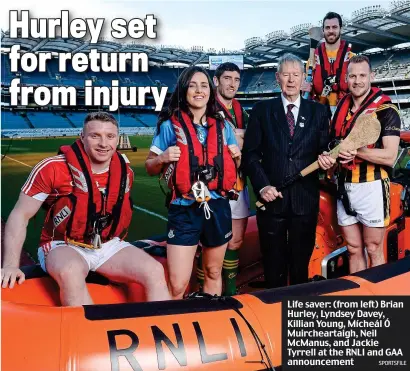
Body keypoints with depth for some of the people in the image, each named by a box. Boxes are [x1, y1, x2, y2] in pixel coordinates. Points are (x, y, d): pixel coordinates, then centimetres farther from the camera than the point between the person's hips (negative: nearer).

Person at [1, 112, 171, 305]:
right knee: (70, 273, -38)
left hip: (109, 246, 4)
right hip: (64, 246, -4)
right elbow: (20, 215, -10)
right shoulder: (54, 169, -15)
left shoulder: (125, 172, 0)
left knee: (155, 271, -17)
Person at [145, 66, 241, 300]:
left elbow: (233, 166, 20)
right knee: (177, 285, -6)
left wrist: (236, 156, -1)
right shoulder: (170, 126, -1)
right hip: (184, 211, -3)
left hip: (218, 208, 4)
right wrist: (162, 158, -17)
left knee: (213, 273, 17)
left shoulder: (223, 127, 9)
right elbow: (150, 167, 3)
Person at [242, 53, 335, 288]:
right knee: (273, 263, 11)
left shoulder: (319, 111, 7)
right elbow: (250, 153, 1)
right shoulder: (262, 110, 4)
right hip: (272, 197, -1)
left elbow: (324, 151, 7)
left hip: (305, 198, 1)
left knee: (301, 262, 13)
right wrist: (262, 185, -10)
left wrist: (326, 160, -16)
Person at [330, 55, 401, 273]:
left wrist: (356, 150, -23)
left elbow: (390, 157, -14)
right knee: (353, 250, 13)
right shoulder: (341, 108, 12)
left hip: (371, 187, -5)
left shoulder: (386, 110, -7)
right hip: (344, 188, 6)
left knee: (374, 250, 4)